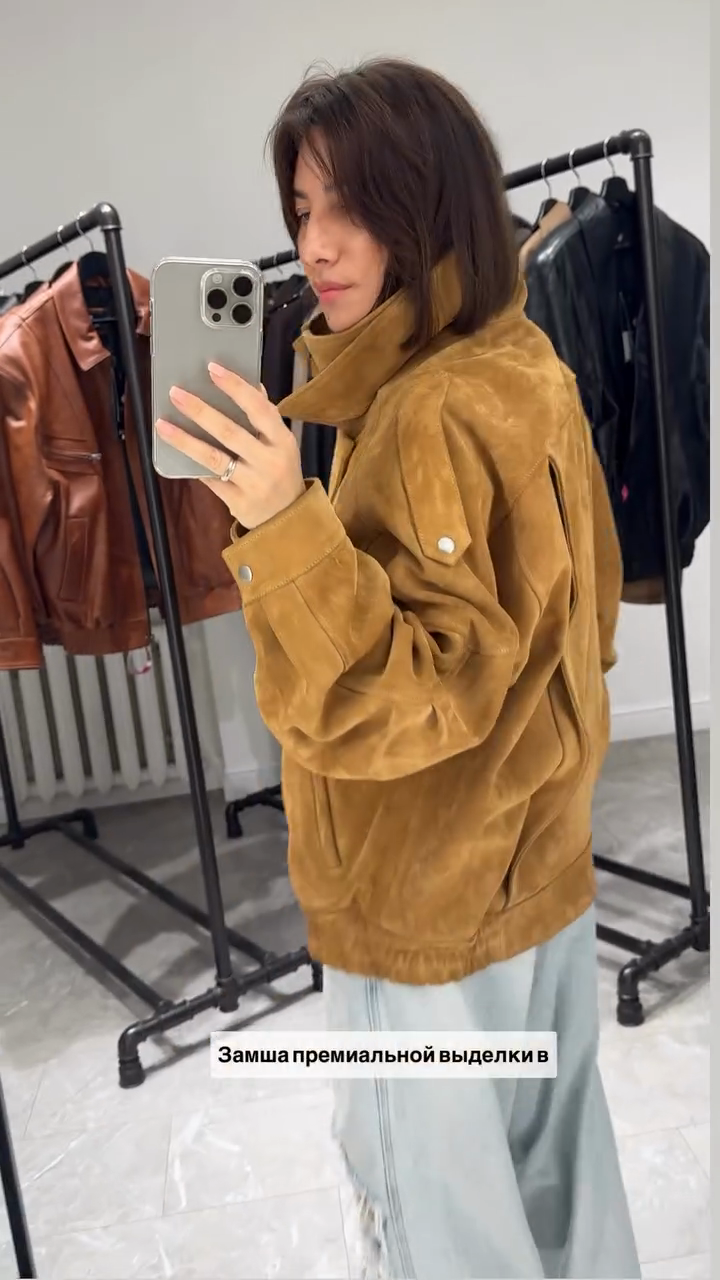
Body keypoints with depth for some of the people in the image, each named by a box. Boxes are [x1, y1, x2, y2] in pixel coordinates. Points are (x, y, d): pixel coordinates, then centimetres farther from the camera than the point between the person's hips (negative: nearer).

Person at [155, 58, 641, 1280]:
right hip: (532, 859, 9)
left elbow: (410, 694, -28)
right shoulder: (525, 367, 4)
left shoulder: (436, 413, -25)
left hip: (430, 898, -9)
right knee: (552, 1167, 29)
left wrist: (285, 527, -38)